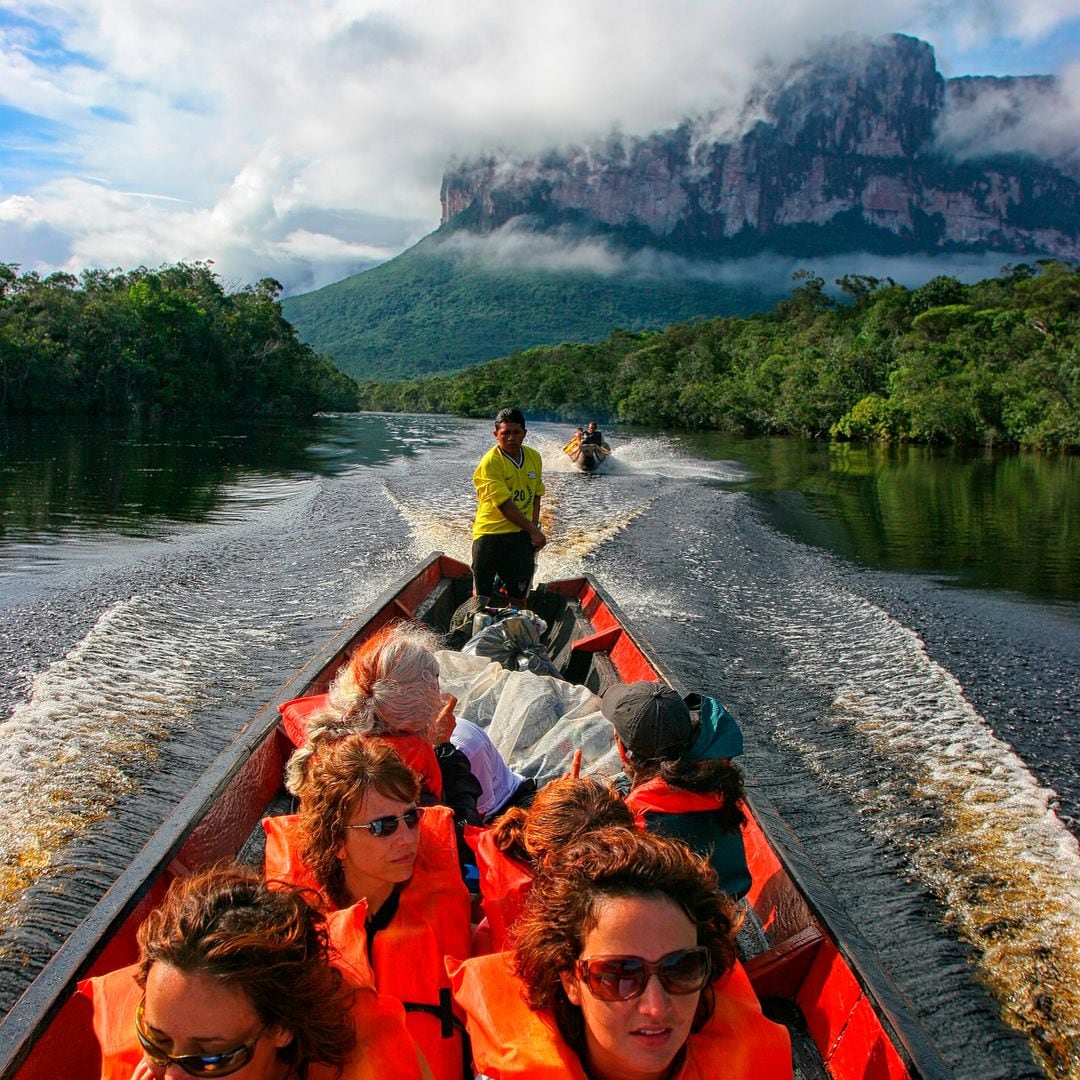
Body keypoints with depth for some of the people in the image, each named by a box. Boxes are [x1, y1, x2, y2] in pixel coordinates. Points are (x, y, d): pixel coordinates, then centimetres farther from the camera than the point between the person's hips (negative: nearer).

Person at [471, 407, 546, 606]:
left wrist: (534, 528, 0)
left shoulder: (534, 457, 7)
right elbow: (504, 505, -15)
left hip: (521, 534, 5)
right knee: (482, 596, 0)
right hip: (490, 532, -4)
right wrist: (533, 530, -12)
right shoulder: (490, 462, -12)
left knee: (519, 597, 5)